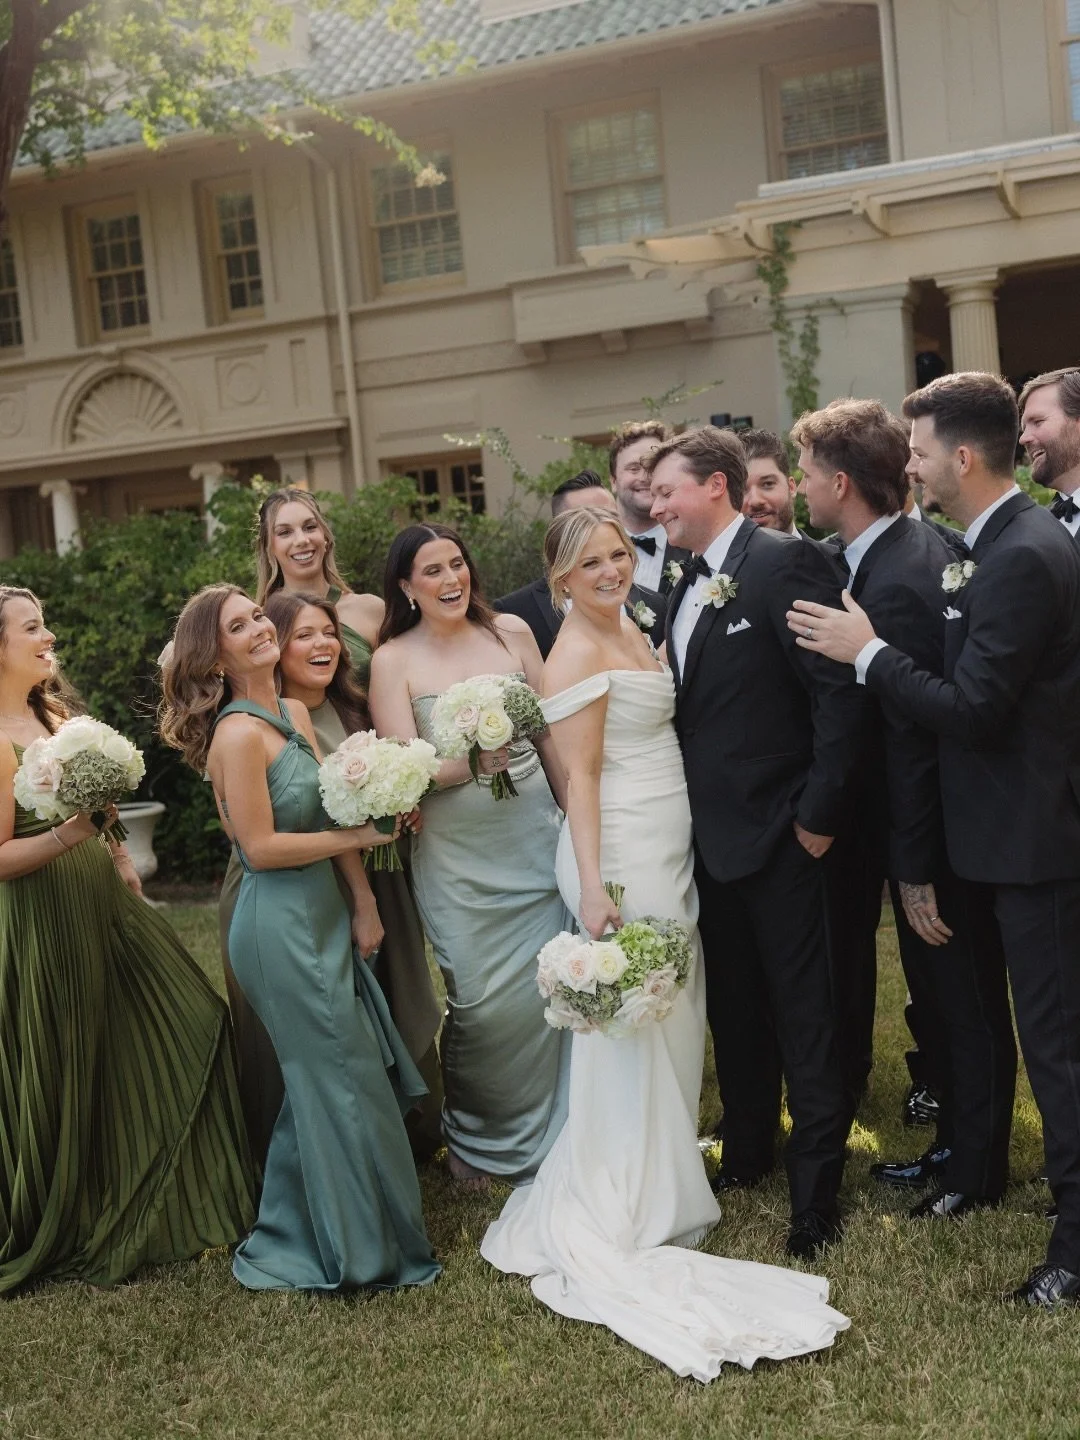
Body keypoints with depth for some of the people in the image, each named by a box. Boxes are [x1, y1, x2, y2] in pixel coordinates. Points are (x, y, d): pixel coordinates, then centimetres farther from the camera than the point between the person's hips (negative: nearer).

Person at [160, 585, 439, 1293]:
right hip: (280, 927, -8)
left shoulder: (295, 715, 8)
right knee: (344, 1084, 2)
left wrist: (362, 906, 5)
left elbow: (342, 812, 9)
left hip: (322, 916, 8)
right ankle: (365, 1252, 19)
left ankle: (295, 1236, 35)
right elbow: (261, 848, -19)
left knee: (322, 1081, 18)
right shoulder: (238, 734, -18)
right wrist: (356, 838, -12)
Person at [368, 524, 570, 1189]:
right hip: (458, 857, -2)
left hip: (535, 836, 3)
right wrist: (471, 759, -25)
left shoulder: (511, 632, 3)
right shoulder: (393, 660, -5)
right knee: (483, 1001, 0)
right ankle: (479, 1138, 26)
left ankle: (549, 1131, 27)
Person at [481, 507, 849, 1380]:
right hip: (622, 853, -9)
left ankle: (662, 1186, 31)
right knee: (630, 1027, -1)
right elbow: (580, 776, -17)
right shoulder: (577, 654, -13)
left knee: (671, 1023, 16)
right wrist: (593, 887, -23)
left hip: (669, 850, 9)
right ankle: (632, 1215, 11)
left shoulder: (633, 632, 14)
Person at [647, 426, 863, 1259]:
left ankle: (817, 1190, 13)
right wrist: (689, 812, 8)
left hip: (778, 836, -8)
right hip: (713, 836, 8)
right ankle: (747, 1152, 35)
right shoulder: (687, 589, 12)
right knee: (734, 1009, 19)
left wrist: (819, 814, -18)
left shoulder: (785, 565, -14)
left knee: (803, 1012, 2)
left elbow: (839, 695, -19)